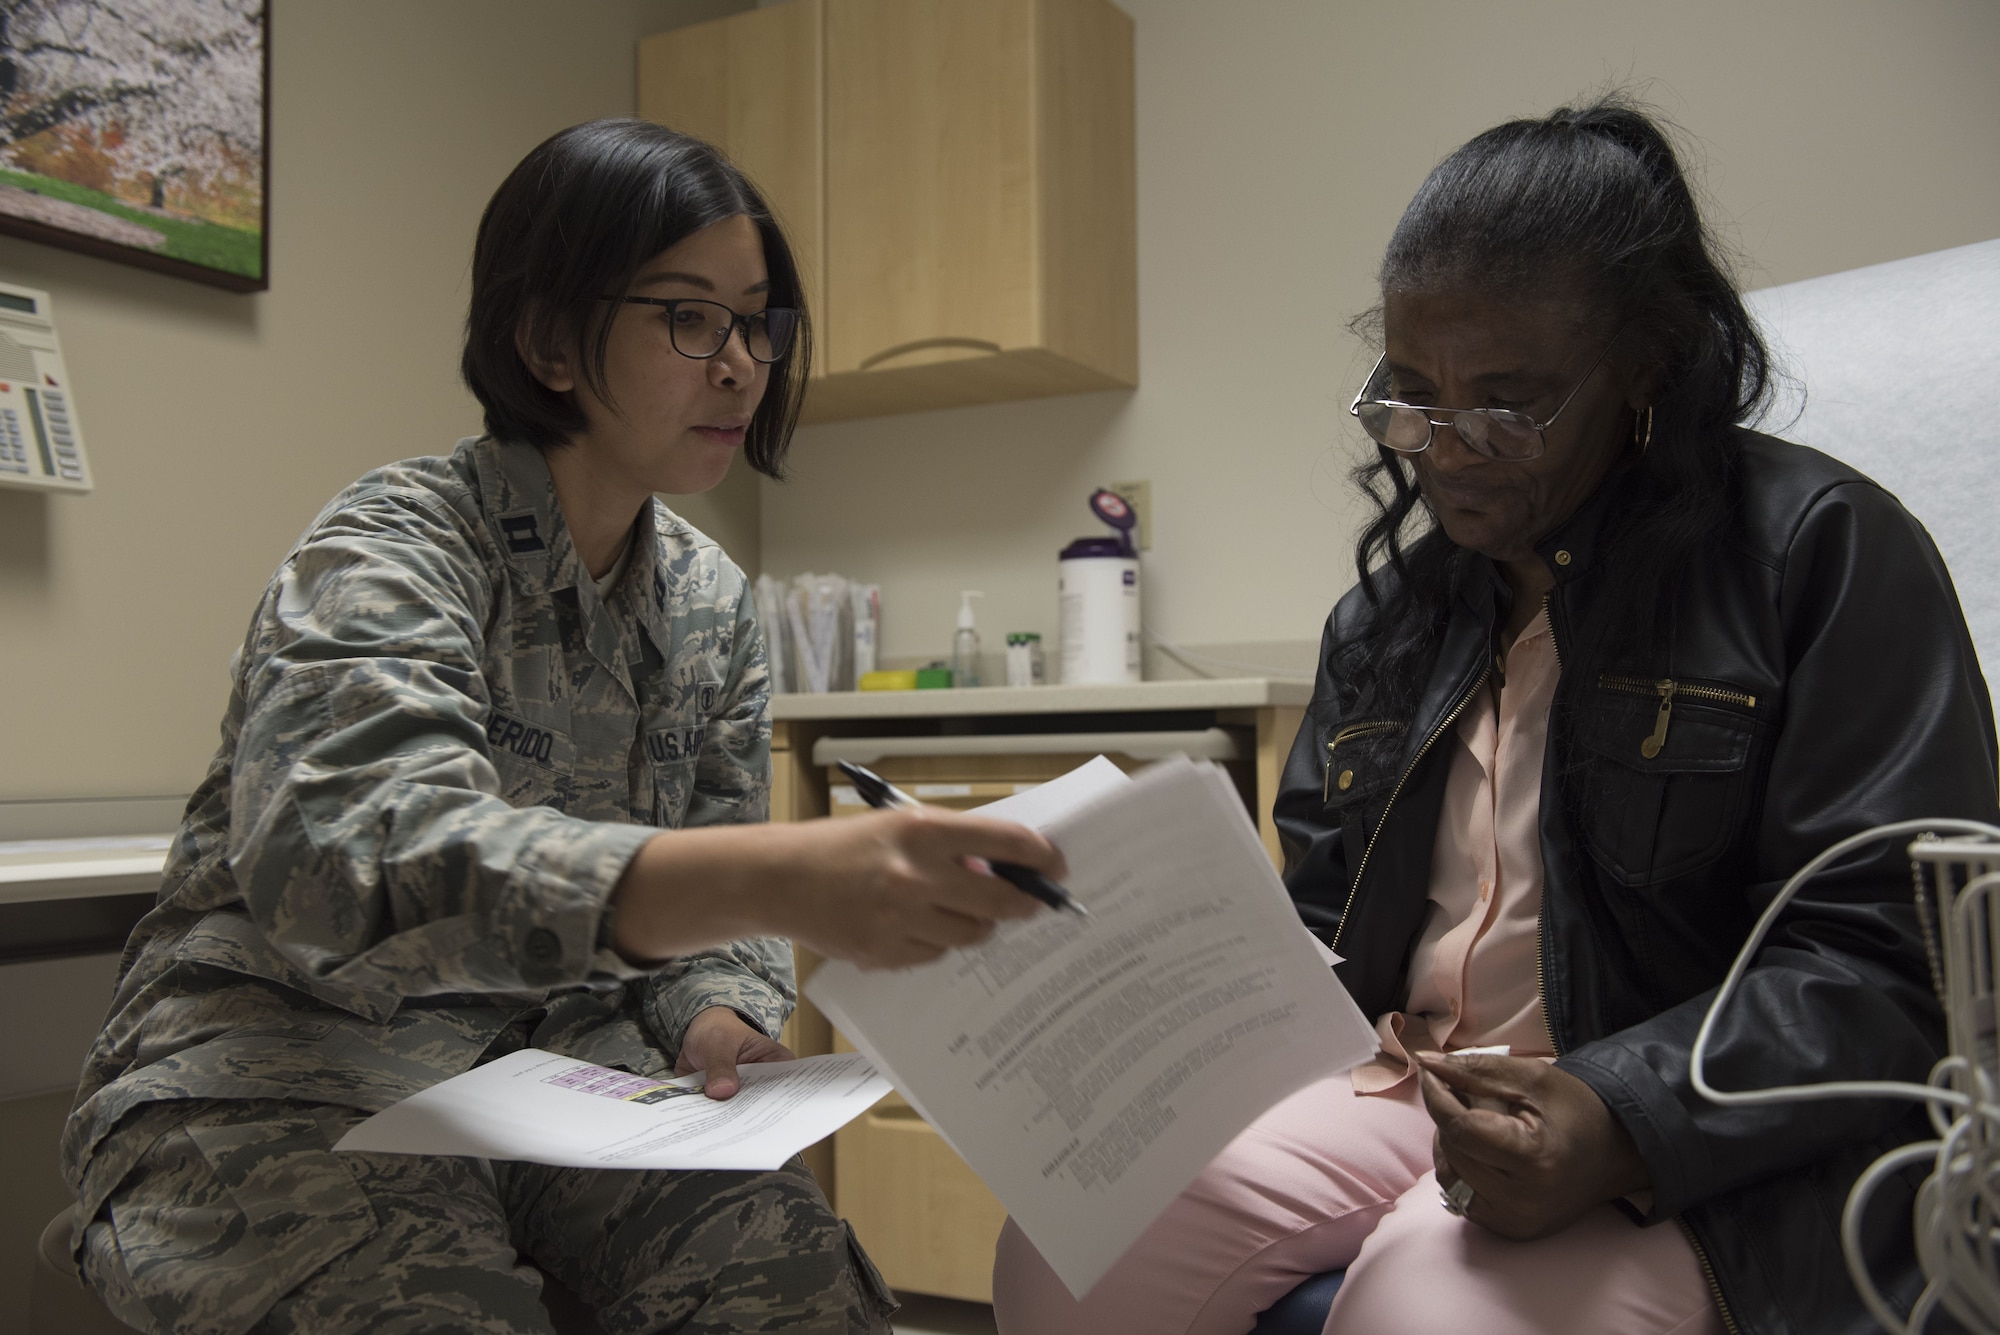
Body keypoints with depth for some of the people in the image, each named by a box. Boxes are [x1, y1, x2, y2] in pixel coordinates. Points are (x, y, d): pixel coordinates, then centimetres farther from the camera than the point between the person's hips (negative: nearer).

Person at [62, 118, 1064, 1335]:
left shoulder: (713, 600, 4)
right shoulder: (394, 550, -16)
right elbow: (353, 851, -36)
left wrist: (716, 1019, -15)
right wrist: (786, 878, -50)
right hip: (292, 1084, -3)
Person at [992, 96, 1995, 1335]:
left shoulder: (1823, 553, -5)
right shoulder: (1390, 608, 15)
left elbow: (1890, 956, -10)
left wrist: (1627, 1126, -25)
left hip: (1697, 1150, -5)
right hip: (1395, 1082, 6)